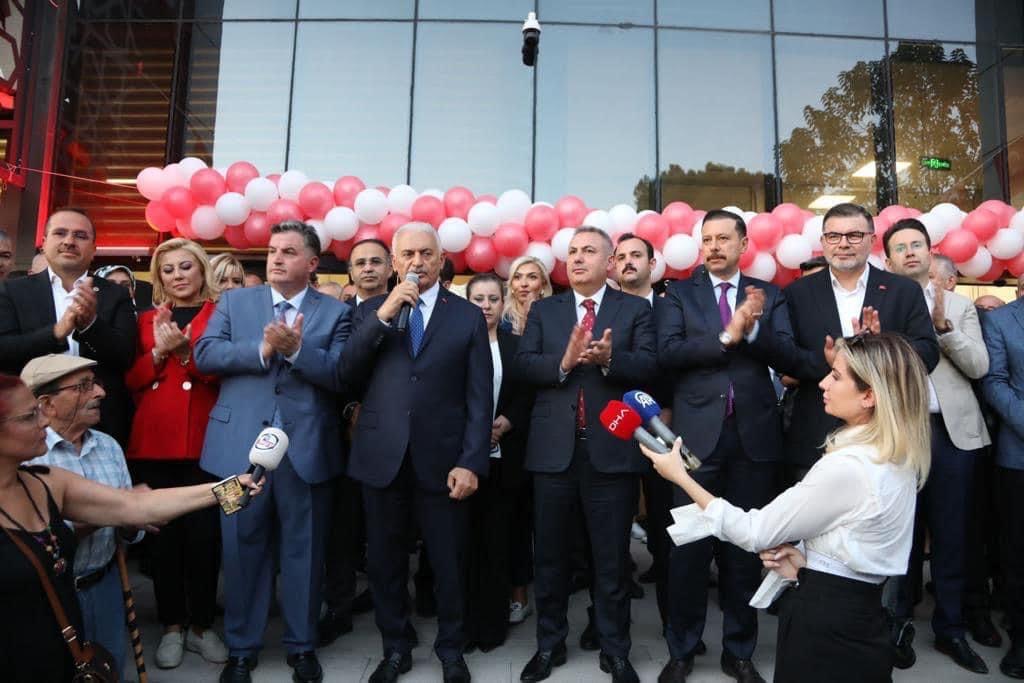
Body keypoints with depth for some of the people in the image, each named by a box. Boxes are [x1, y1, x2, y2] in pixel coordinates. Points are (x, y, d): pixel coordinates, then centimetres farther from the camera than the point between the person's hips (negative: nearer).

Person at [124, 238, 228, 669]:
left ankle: (201, 626, 19)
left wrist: (185, 350, -17)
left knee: (203, 536, 2)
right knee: (162, 535, 9)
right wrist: (159, 351, -9)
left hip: (204, 444, -3)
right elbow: (130, 380, 7)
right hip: (153, 444, 3)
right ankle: (172, 626, 24)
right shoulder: (148, 320, 13)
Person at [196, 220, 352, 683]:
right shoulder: (234, 301, 9)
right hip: (241, 446, 1)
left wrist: (296, 349, -21)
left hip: (307, 448, -1)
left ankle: (301, 645, 28)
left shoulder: (335, 312, 3)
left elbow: (340, 375, -7)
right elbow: (205, 354, -3)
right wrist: (262, 348, -16)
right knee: (243, 549, 12)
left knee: (303, 550, 11)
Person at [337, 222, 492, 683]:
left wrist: (471, 462, -9)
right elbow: (347, 376, -5)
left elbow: (480, 398, 0)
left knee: (448, 562, 11)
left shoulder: (469, 316, 3)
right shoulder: (370, 311, 8)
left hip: (442, 459, -1)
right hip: (382, 457, 2)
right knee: (385, 561, 13)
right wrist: (383, 314, -13)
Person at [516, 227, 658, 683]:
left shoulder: (635, 310, 6)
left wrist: (609, 359, -25)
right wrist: (563, 362, -19)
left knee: (612, 558, 10)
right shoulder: (543, 310, 10)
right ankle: (549, 645, 31)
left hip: (612, 450, -2)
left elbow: (648, 365, -7)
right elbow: (523, 365, -2)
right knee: (550, 555, 13)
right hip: (554, 449, 2)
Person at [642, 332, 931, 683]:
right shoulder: (898, 457, 1)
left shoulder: (845, 467, -26)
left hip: (824, 626, -8)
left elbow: (755, 532, -18)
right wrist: (806, 559, -4)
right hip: (863, 616, 8)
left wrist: (680, 476, -13)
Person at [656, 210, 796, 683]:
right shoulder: (680, 293, 5)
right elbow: (667, 352, -10)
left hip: (754, 433, 2)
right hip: (697, 432, -1)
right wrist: (726, 336, -17)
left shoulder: (769, 295, 9)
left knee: (746, 544, 12)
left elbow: (785, 355, -3)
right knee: (689, 544, 5)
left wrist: (754, 327, -20)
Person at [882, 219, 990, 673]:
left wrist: (943, 325, -11)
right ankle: (899, 623, 23)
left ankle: (950, 628, 25)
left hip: (953, 432, 2)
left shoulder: (959, 305, 9)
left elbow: (979, 367, 0)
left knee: (951, 536, 10)